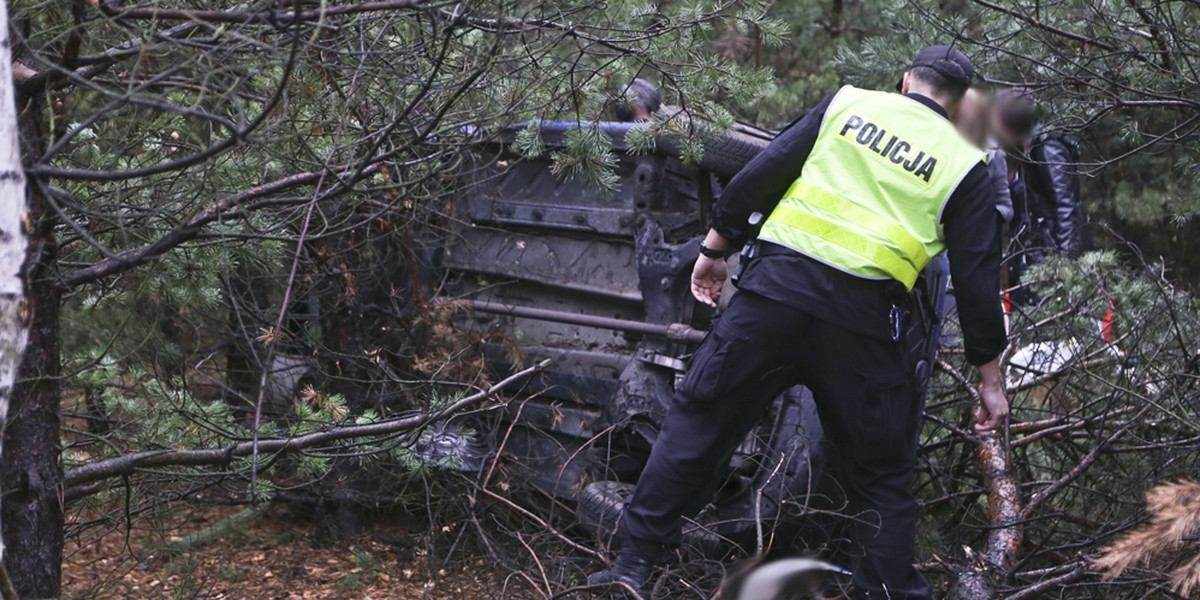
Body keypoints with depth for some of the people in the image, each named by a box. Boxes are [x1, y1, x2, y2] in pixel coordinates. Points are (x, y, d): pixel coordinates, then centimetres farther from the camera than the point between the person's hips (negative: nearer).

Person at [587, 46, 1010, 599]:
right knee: (880, 475, 13)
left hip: (776, 285, 1)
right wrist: (989, 378, 14)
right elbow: (979, 278, 9)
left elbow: (763, 173, 7)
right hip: (861, 316, 0)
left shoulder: (848, 104, 13)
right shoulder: (963, 165, 11)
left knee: (699, 418, 9)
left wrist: (716, 247, 15)